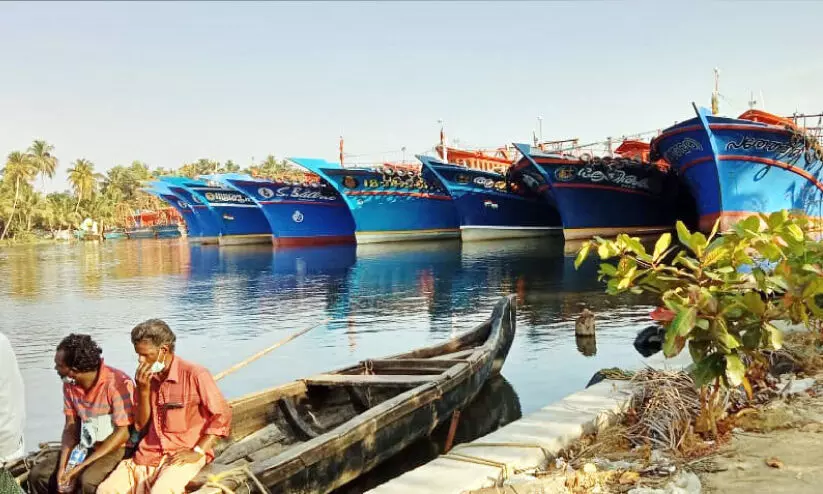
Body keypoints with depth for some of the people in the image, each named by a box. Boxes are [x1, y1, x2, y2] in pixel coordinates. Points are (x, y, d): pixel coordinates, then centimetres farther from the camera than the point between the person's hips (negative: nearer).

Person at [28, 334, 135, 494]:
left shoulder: (117, 383, -24)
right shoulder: (70, 384, -2)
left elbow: (122, 433, -22)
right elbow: (71, 426, 4)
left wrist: (81, 466, -22)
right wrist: (62, 467, -11)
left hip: (117, 447, -7)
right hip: (85, 446, 7)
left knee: (88, 481, -32)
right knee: (38, 474, -5)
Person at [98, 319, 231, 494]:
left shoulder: (194, 375, -12)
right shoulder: (146, 378, 7)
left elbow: (222, 415, -11)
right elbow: (141, 425, 9)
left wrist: (197, 452, -17)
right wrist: (143, 390, -6)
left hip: (184, 454, -6)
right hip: (149, 454, 6)